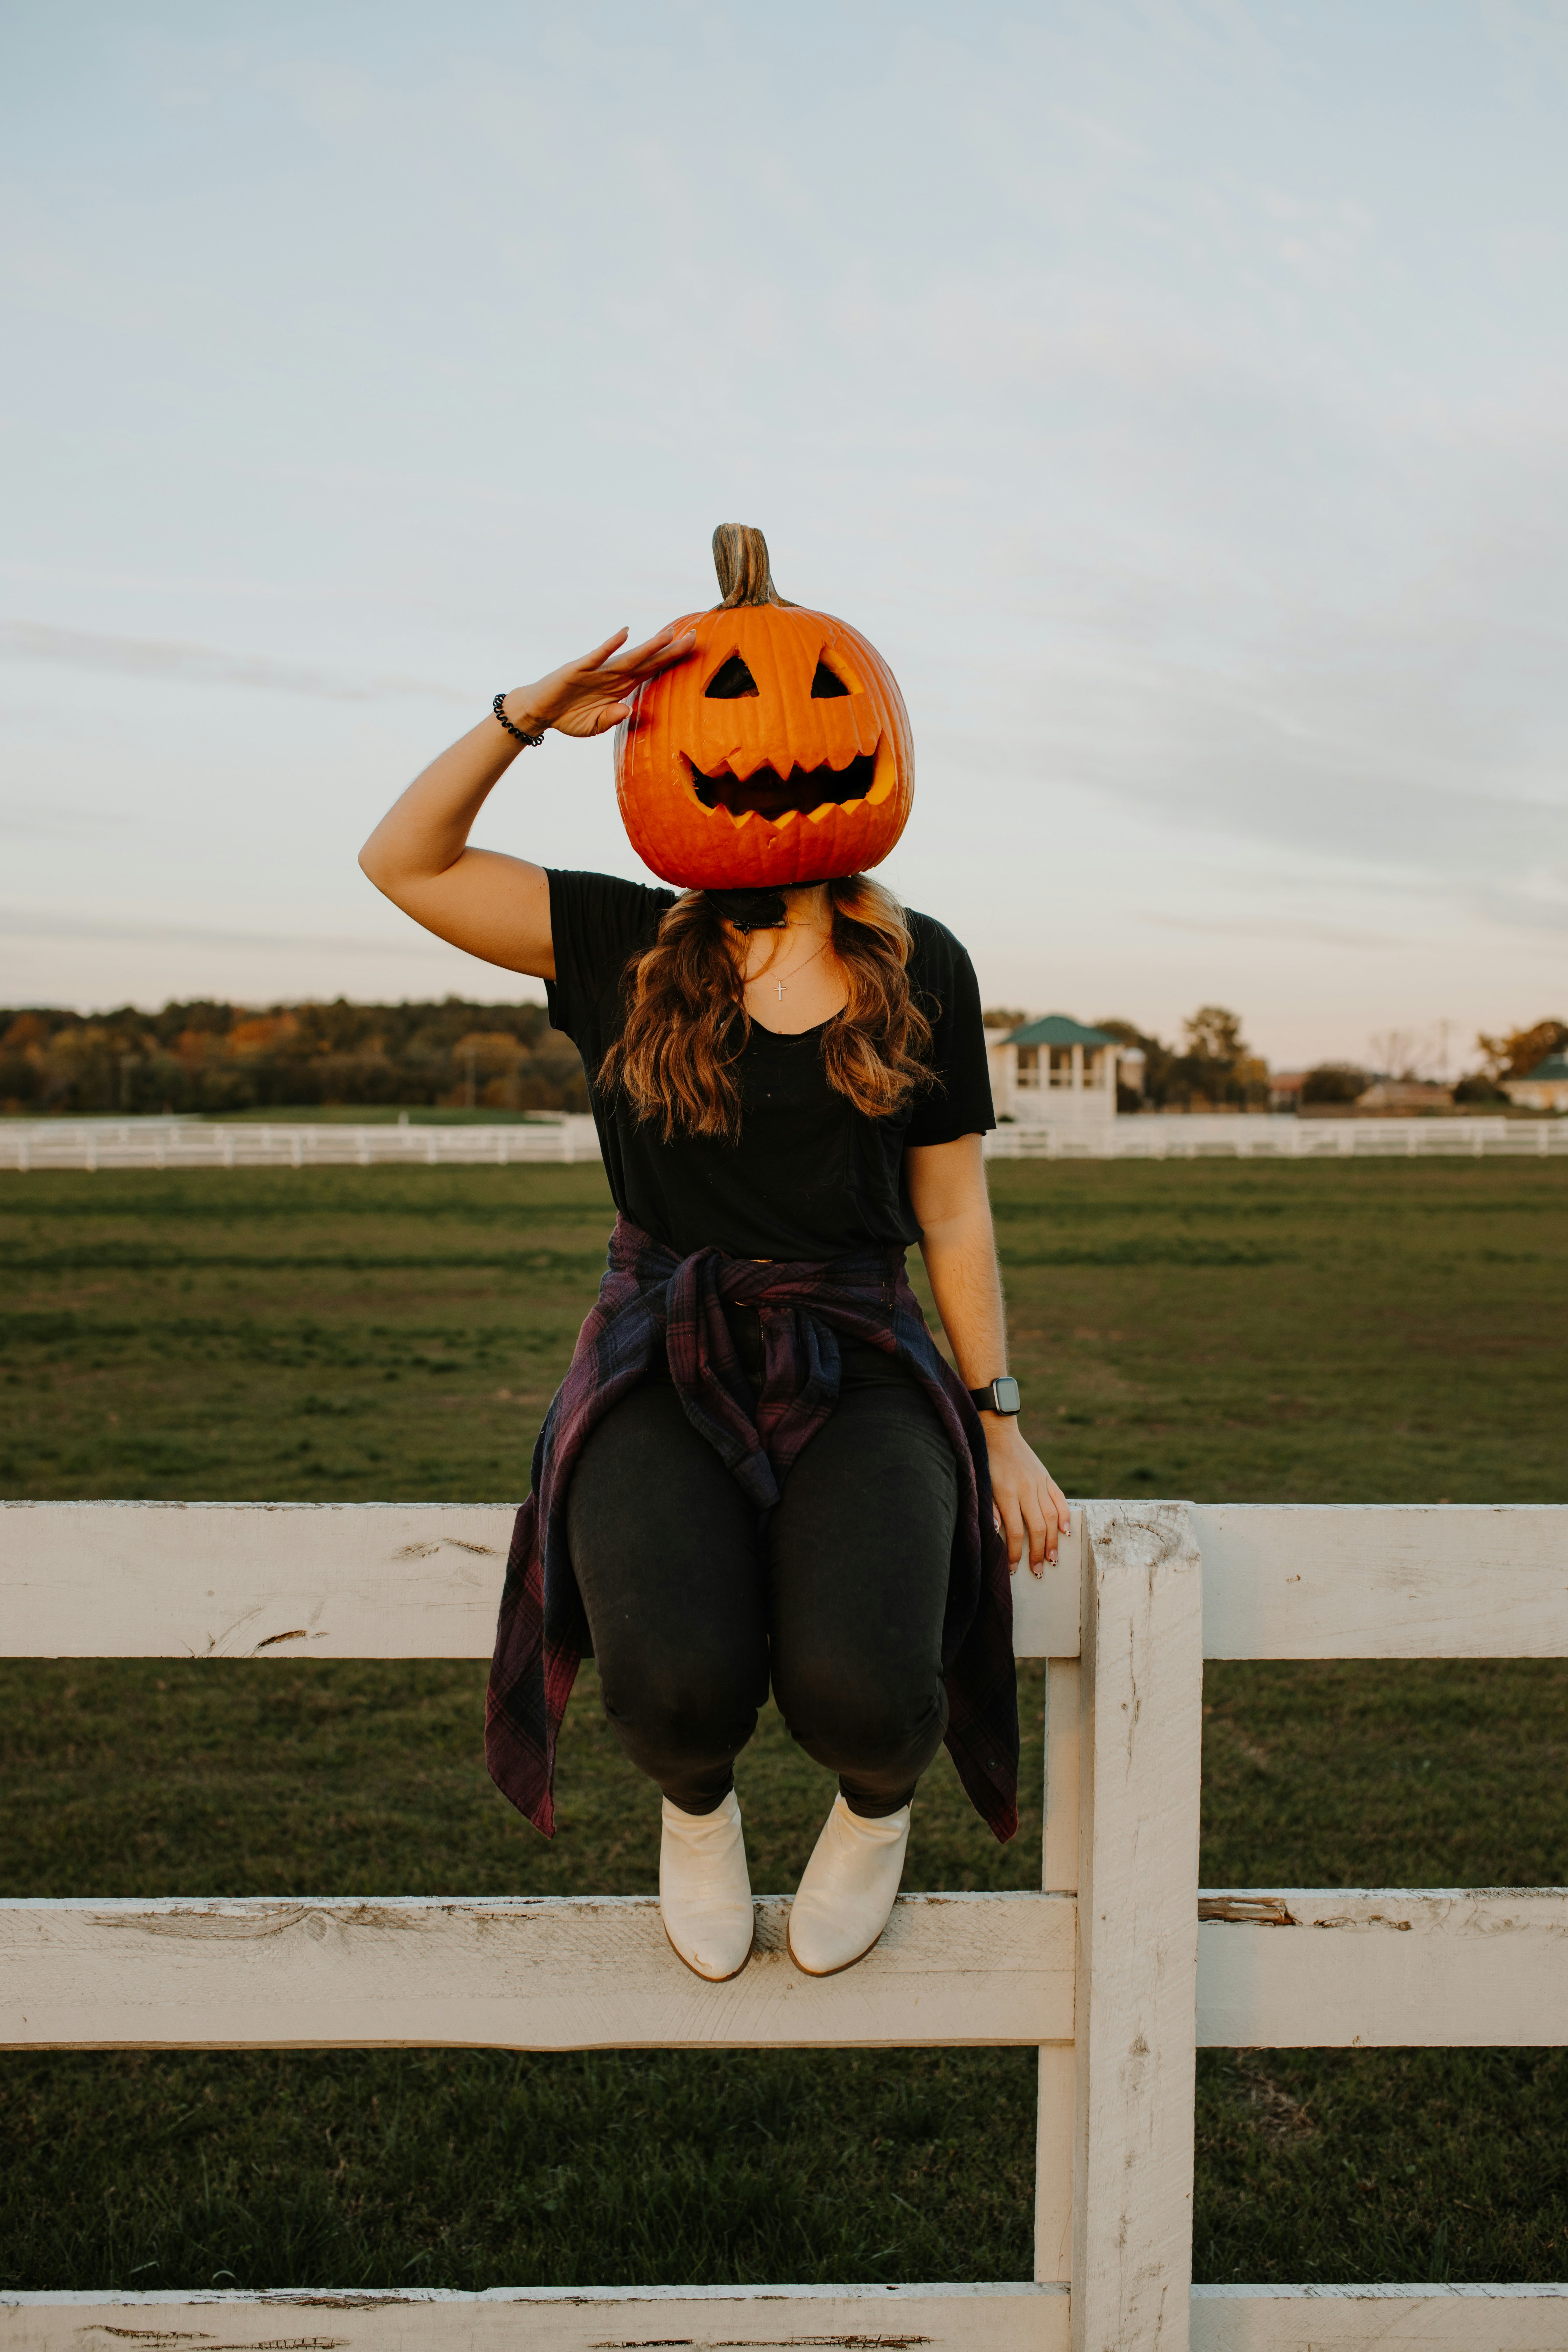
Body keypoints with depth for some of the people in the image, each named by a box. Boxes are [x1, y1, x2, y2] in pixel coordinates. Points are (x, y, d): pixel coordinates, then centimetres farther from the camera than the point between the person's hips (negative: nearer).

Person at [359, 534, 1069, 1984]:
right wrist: (532, 715, -5)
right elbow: (403, 863, 6)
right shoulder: (627, 948, 6)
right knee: (677, 1677, -30)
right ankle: (696, 1804, 11)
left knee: (859, 1690, -28)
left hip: (856, 1372, 0)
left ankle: (880, 1795, 12)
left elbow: (953, 1215, 9)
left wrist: (999, 1430, 9)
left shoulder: (921, 970, 6)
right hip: (664, 1374, 0)